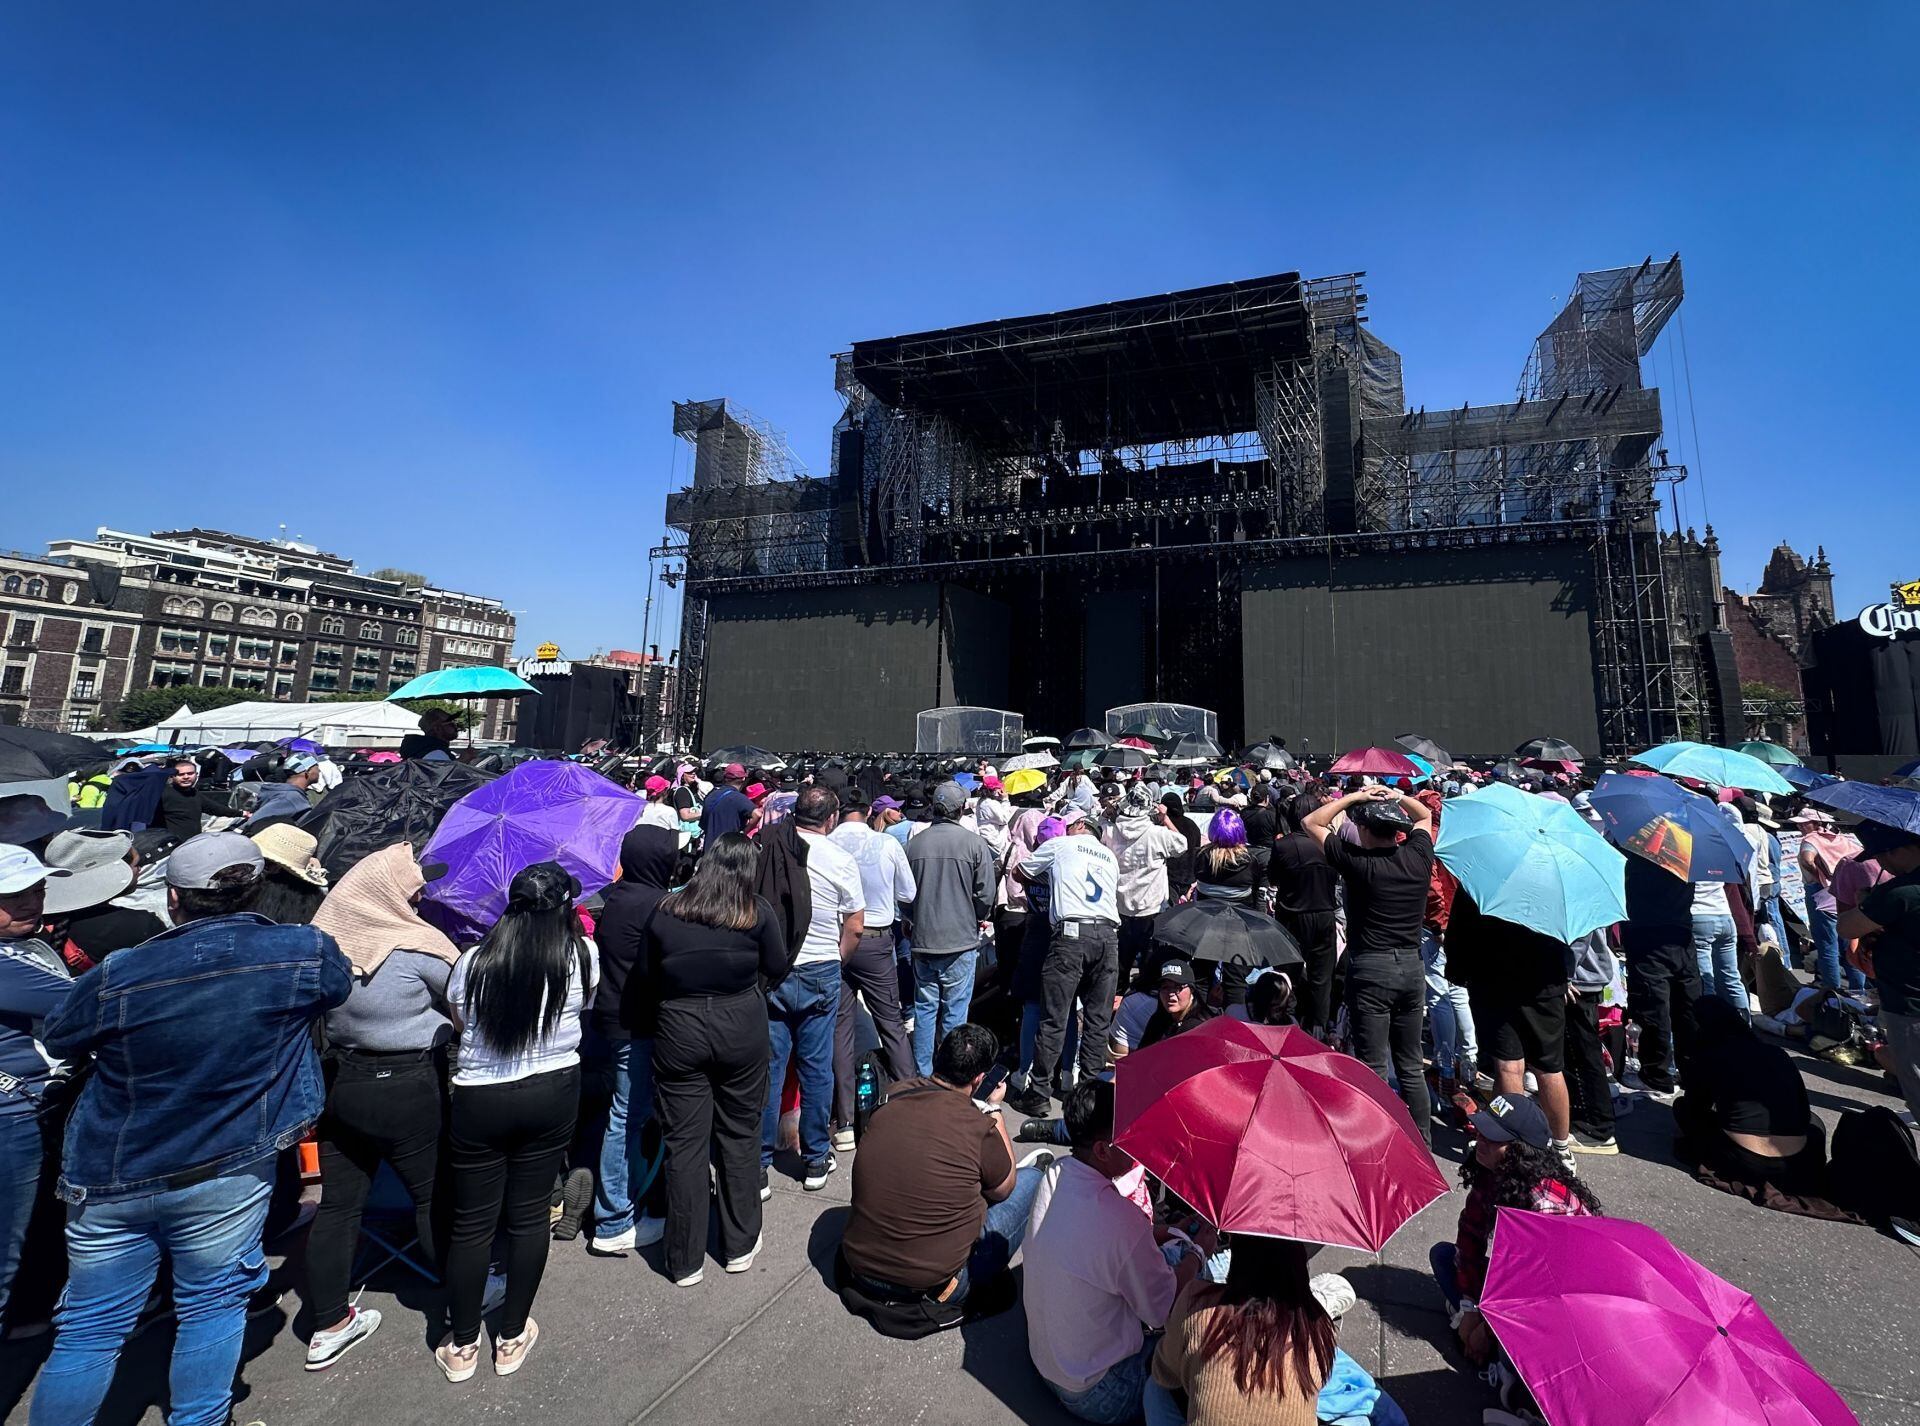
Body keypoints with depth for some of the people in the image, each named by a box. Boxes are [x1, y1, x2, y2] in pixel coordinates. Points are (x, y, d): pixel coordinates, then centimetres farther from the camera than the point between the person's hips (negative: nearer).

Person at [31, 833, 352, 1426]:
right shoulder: (305, 953, -19)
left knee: (91, 1328, 19)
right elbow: (338, 981, 3)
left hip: (110, 1182, 1)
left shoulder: (117, 974, -18)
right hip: (227, 1177, -1)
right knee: (212, 1309, 17)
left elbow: (57, 1041, 1)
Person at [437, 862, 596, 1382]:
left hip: (478, 1101, 0)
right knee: (529, 1215, 16)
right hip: (553, 1095, 0)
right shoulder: (582, 955, -14)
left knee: (472, 1224, 16)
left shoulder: (474, 961, -12)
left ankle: (462, 1345, 33)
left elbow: (460, 1023, 4)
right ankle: (512, 1338, 32)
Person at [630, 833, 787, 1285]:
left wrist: (650, 1027, 19)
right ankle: (740, 1245, 30)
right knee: (740, 1134, 16)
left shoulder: (664, 912, -5)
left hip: (678, 1032, 1)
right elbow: (777, 969, 1)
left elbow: (644, 976, 5)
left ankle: (685, 1260, 25)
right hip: (742, 1029, 0)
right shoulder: (757, 912, -9)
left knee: (684, 1143, 12)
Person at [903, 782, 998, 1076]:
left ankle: (923, 1075, 22)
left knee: (924, 1009, 14)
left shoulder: (914, 843, -3)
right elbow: (986, 894, -8)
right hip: (961, 941, -2)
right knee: (955, 1012, 8)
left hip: (922, 941, 3)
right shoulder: (973, 842, -11)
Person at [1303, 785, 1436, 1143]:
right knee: (1412, 1065, 18)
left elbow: (1310, 822, -3)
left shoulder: (1358, 861, -13)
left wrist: (1353, 797, -2)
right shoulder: (1418, 856, -1)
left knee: (1373, 1068, 3)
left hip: (1371, 969, -6)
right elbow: (1425, 815, 21)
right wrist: (1394, 796, 8)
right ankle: (1422, 1140, 29)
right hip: (1412, 967, 6)